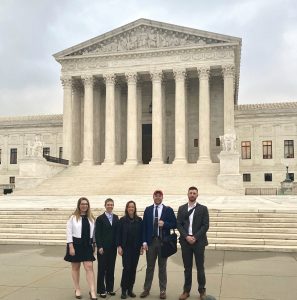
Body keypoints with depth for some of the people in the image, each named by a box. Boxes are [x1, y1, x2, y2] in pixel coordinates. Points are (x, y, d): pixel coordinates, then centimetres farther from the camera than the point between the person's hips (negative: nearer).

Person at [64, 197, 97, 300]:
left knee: (89, 267, -4)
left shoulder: (91, 218, 6)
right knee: (75, 267, 10)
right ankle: (77, 290, 24)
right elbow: (69, 232, -8)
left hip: (87, 245, 2)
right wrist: (71, 246, -13)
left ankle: (92, 291, -4)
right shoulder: (73, 217, -5)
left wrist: (93, 244, 7)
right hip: (76, 244, -2)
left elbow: (93, 232, 9)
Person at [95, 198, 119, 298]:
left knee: (111, 268, 9)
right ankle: (101, 290, 10)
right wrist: (99, 247, -13)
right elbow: (97, 234, -7)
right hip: (103, 247, -4)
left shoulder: (116, 218, 8)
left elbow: (117, 232, 7)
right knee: (102, 268, 3)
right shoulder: (100, 218, -3)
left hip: (113, 247, 4)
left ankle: (110, 288, 19)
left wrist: (118, 244, 1)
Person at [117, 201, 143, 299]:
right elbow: (119, 234, 0)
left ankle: (130, 289, 15)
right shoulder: (122, 220, -1)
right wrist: (119, 246, -6)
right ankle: (124, 290, 1)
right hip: (126, 248, -2)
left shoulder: (139, 220, 3)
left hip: (136, 248, 2)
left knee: (133, 269, 5)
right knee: (127, 268, -8)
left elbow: (142, 234, 5)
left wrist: (142, 246, 1)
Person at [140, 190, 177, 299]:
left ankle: (162, 290, 17)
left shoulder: (168, 210, 1)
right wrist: (144, 241, -4)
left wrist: (164, 224, -17)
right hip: (151, 241, 1)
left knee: (162, 267, 7)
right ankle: (146, 289, 17)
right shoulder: (147, 210, 6)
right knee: (149, 266, 8)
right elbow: (144, 226, 3)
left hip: (163, 241, -1)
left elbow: (174, 224, 1)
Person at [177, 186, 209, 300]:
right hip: (185, 241, 2)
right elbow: (179, 225, 3)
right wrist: (186, 236, -11)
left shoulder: (203, 208, 1)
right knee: (187, 267, 8)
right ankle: (186, 290, 17)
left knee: (200, 267, 4)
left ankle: (202, 291, 15)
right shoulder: (181, 208, 7)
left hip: (198, 241, -2)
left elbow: (205, 225, -4)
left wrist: (195, 237, -12)